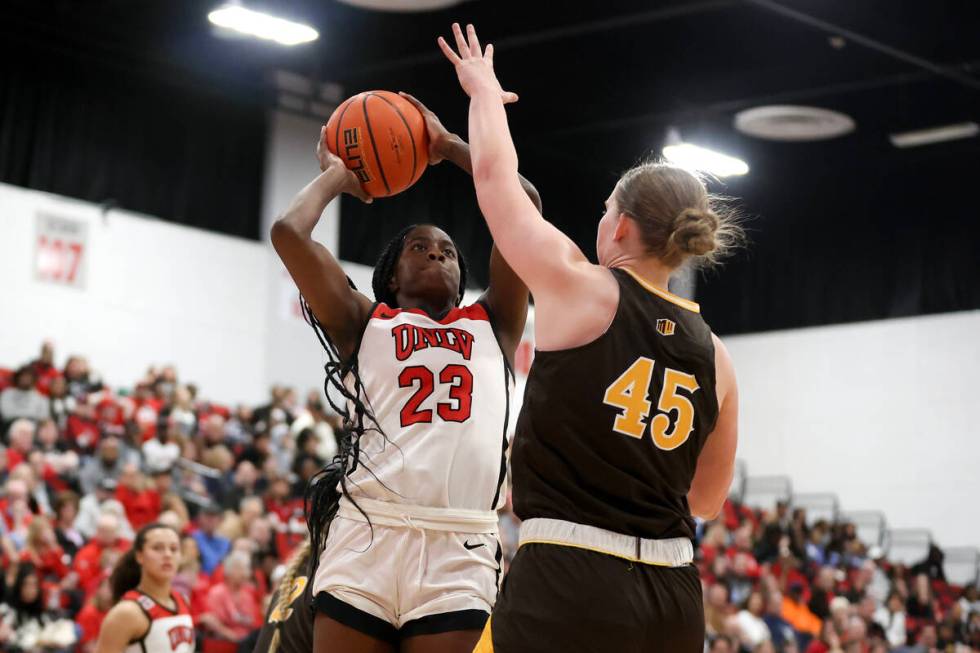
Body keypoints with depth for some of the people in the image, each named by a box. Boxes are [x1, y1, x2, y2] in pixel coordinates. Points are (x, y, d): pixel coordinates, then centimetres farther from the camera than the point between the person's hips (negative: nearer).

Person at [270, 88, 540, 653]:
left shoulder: (491, 326, 23)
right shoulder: (363, 324, 19)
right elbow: (290, 231, 7)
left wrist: (448, 146, 27)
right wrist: (338, 176, 26)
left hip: (460, 549, 1)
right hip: (364, 537, -1)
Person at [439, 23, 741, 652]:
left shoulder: (581, 290, -4)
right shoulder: (714, 356, 9)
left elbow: (495, 174, 8)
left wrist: (484, 89, 27)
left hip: (566, 584, -6)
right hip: (674, 599, 6)